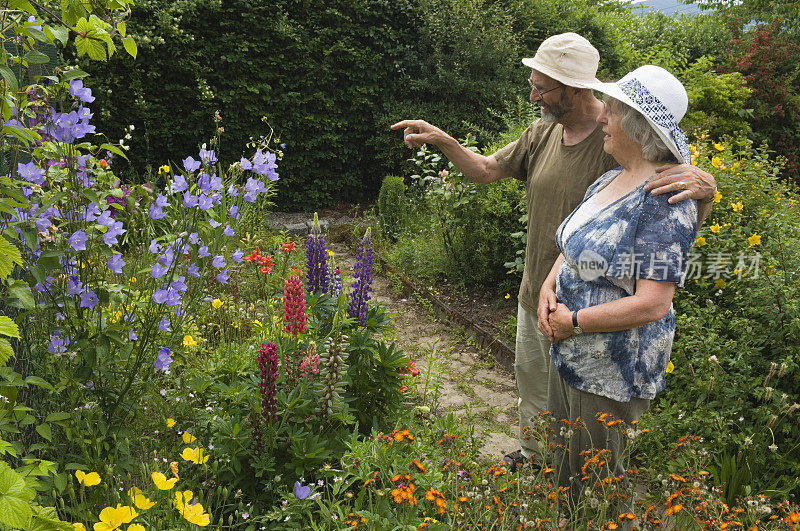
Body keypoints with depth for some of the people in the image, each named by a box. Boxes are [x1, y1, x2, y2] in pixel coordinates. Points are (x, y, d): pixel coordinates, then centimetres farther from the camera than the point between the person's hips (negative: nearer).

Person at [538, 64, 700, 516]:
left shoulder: (666, 199, -24)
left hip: (611, 374, -9)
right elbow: (574, 247, 16)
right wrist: (549, 285, -5)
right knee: (564, 466, 26)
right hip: (570, 357, 9)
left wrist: (573, 322, -21)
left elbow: (651, 304, -29)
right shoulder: (611, 180, 5)